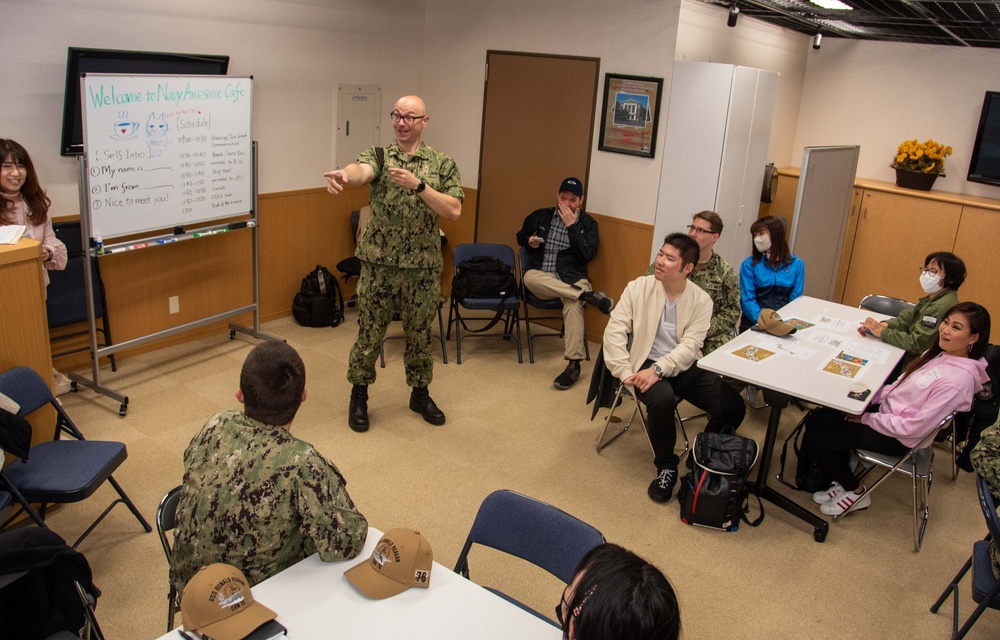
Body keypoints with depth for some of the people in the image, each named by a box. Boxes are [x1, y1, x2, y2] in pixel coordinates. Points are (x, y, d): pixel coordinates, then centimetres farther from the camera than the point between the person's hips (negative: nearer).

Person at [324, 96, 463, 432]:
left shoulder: (443, 164, 2)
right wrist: (344, 174, -49)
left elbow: (454, 210, -10)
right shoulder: (379, 156, 0)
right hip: (379, 264, -1)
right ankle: (359, 396, 26)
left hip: (423, 267, 1)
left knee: (420, 334, 14)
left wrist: (417, 185, -21)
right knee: (369, 333, 8)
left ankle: (420, 394, 33)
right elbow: (361, 170, -25)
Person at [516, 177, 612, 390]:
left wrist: (572, 226, -9)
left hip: (571, 280, -2)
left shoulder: (588, 223, 9)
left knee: (573, 304, -37)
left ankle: (574, 365, -36)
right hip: (541, 280, 2)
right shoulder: (540, 217, 12)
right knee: (530, 277, -36)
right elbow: (521, 236, 26)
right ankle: (589, 295, -35)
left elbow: (588, 254, -4)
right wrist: (530, 241, 2)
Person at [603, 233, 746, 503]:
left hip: (685, 367, 2)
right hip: (646, 364, -2)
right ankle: (666, 466, -7)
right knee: (662, 399, -35)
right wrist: (625, 373, -17)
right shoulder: (638, 287, -1)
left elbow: (690, 346, -10)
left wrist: (658, 369, -25)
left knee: (733, 407, -18)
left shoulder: (701, 300, 0)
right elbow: (614, 331, -6)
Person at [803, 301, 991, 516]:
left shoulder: (959, 379, -27)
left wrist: (866, 418, -16)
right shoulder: (940, 353, 0)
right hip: (888, 409, 9)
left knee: (813, 441, -9)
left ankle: (856, 493, 14)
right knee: (815, 420, 3)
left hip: (900, 439, -9)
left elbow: (914, 428, -26)